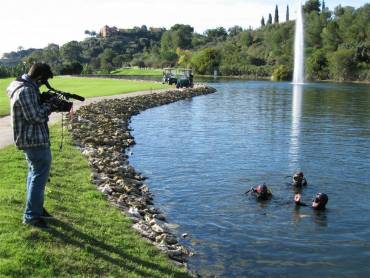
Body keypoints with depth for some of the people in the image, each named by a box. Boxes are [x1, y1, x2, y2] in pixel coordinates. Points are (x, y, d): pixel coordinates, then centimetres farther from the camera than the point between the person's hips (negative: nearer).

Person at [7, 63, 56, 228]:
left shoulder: (25, 87, 10)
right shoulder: (26, 90, -21)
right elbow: (34, 116, -24)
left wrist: (47, 105, 3)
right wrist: (49, 105, -10)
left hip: (31, 139, 11)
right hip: (36, 140, -11)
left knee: (34, 173, 20)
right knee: (39, 176, -3)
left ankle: (36, 207, 34)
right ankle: (31, 216, 3)